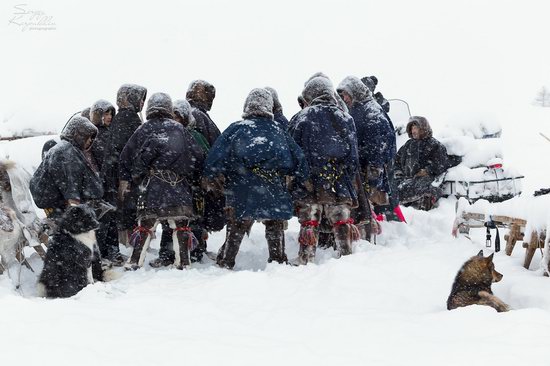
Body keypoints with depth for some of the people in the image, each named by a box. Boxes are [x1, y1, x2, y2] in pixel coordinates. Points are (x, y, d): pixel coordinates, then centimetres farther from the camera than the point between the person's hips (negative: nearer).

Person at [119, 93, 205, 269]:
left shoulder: (144, 129, 8)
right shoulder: (180, 129, 10)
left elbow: (126, 156, 11)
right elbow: (198, 155, 10)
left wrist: (125, 182, 18)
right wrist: (196, 180, 20)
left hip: (151, 183, 0)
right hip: (180, 186, 0)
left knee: (146, 223, 3)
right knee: (180, 224, 7)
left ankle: (135, 262, 0)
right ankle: (183, 262, 7)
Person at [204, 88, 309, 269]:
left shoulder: (236, 128, 0)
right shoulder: (278, 130, 7)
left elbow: (217, 155, -4)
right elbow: (298, 157, 11)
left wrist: (212, 178, 6)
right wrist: (302, 180, 21)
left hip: (242, 192, -1)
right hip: (274, 191, 1)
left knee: (236, 228, 9)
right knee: (275, 227, 17)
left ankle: (224, 263, 10)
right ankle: (278, 261, 19)